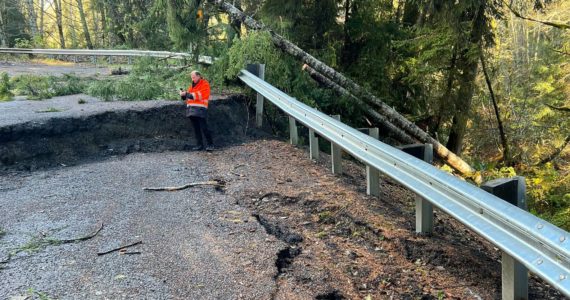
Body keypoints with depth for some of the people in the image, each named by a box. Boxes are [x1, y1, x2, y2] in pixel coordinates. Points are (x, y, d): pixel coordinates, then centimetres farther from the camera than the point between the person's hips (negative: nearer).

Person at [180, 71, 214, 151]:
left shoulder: (205, 84, 0)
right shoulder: (192, 85, 22)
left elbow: (201, 95, -14)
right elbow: (188, 96, 17)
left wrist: (188, 94, -18)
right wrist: (183, 94, -5)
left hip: (200, 109, -7)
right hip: (191, 109, 7)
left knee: (204, 128, -10)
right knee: (196, 128, 7)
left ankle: (210, 144, -3)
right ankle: (200, 145, 12)